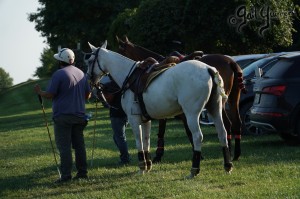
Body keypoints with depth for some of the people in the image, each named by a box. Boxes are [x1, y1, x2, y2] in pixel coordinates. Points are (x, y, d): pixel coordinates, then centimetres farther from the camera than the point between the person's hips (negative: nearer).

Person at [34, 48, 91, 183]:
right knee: (79, 144, 12)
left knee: (64, 146, -6)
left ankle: (66, 175, -9)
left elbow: (50, 95, -14)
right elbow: (88, 94, 16)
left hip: (63, 116, -7)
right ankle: (82, 172, 13)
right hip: (79, 115, 7)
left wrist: (39, 92, 5)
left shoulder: (59, 74, -12)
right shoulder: (81, 73, 11)